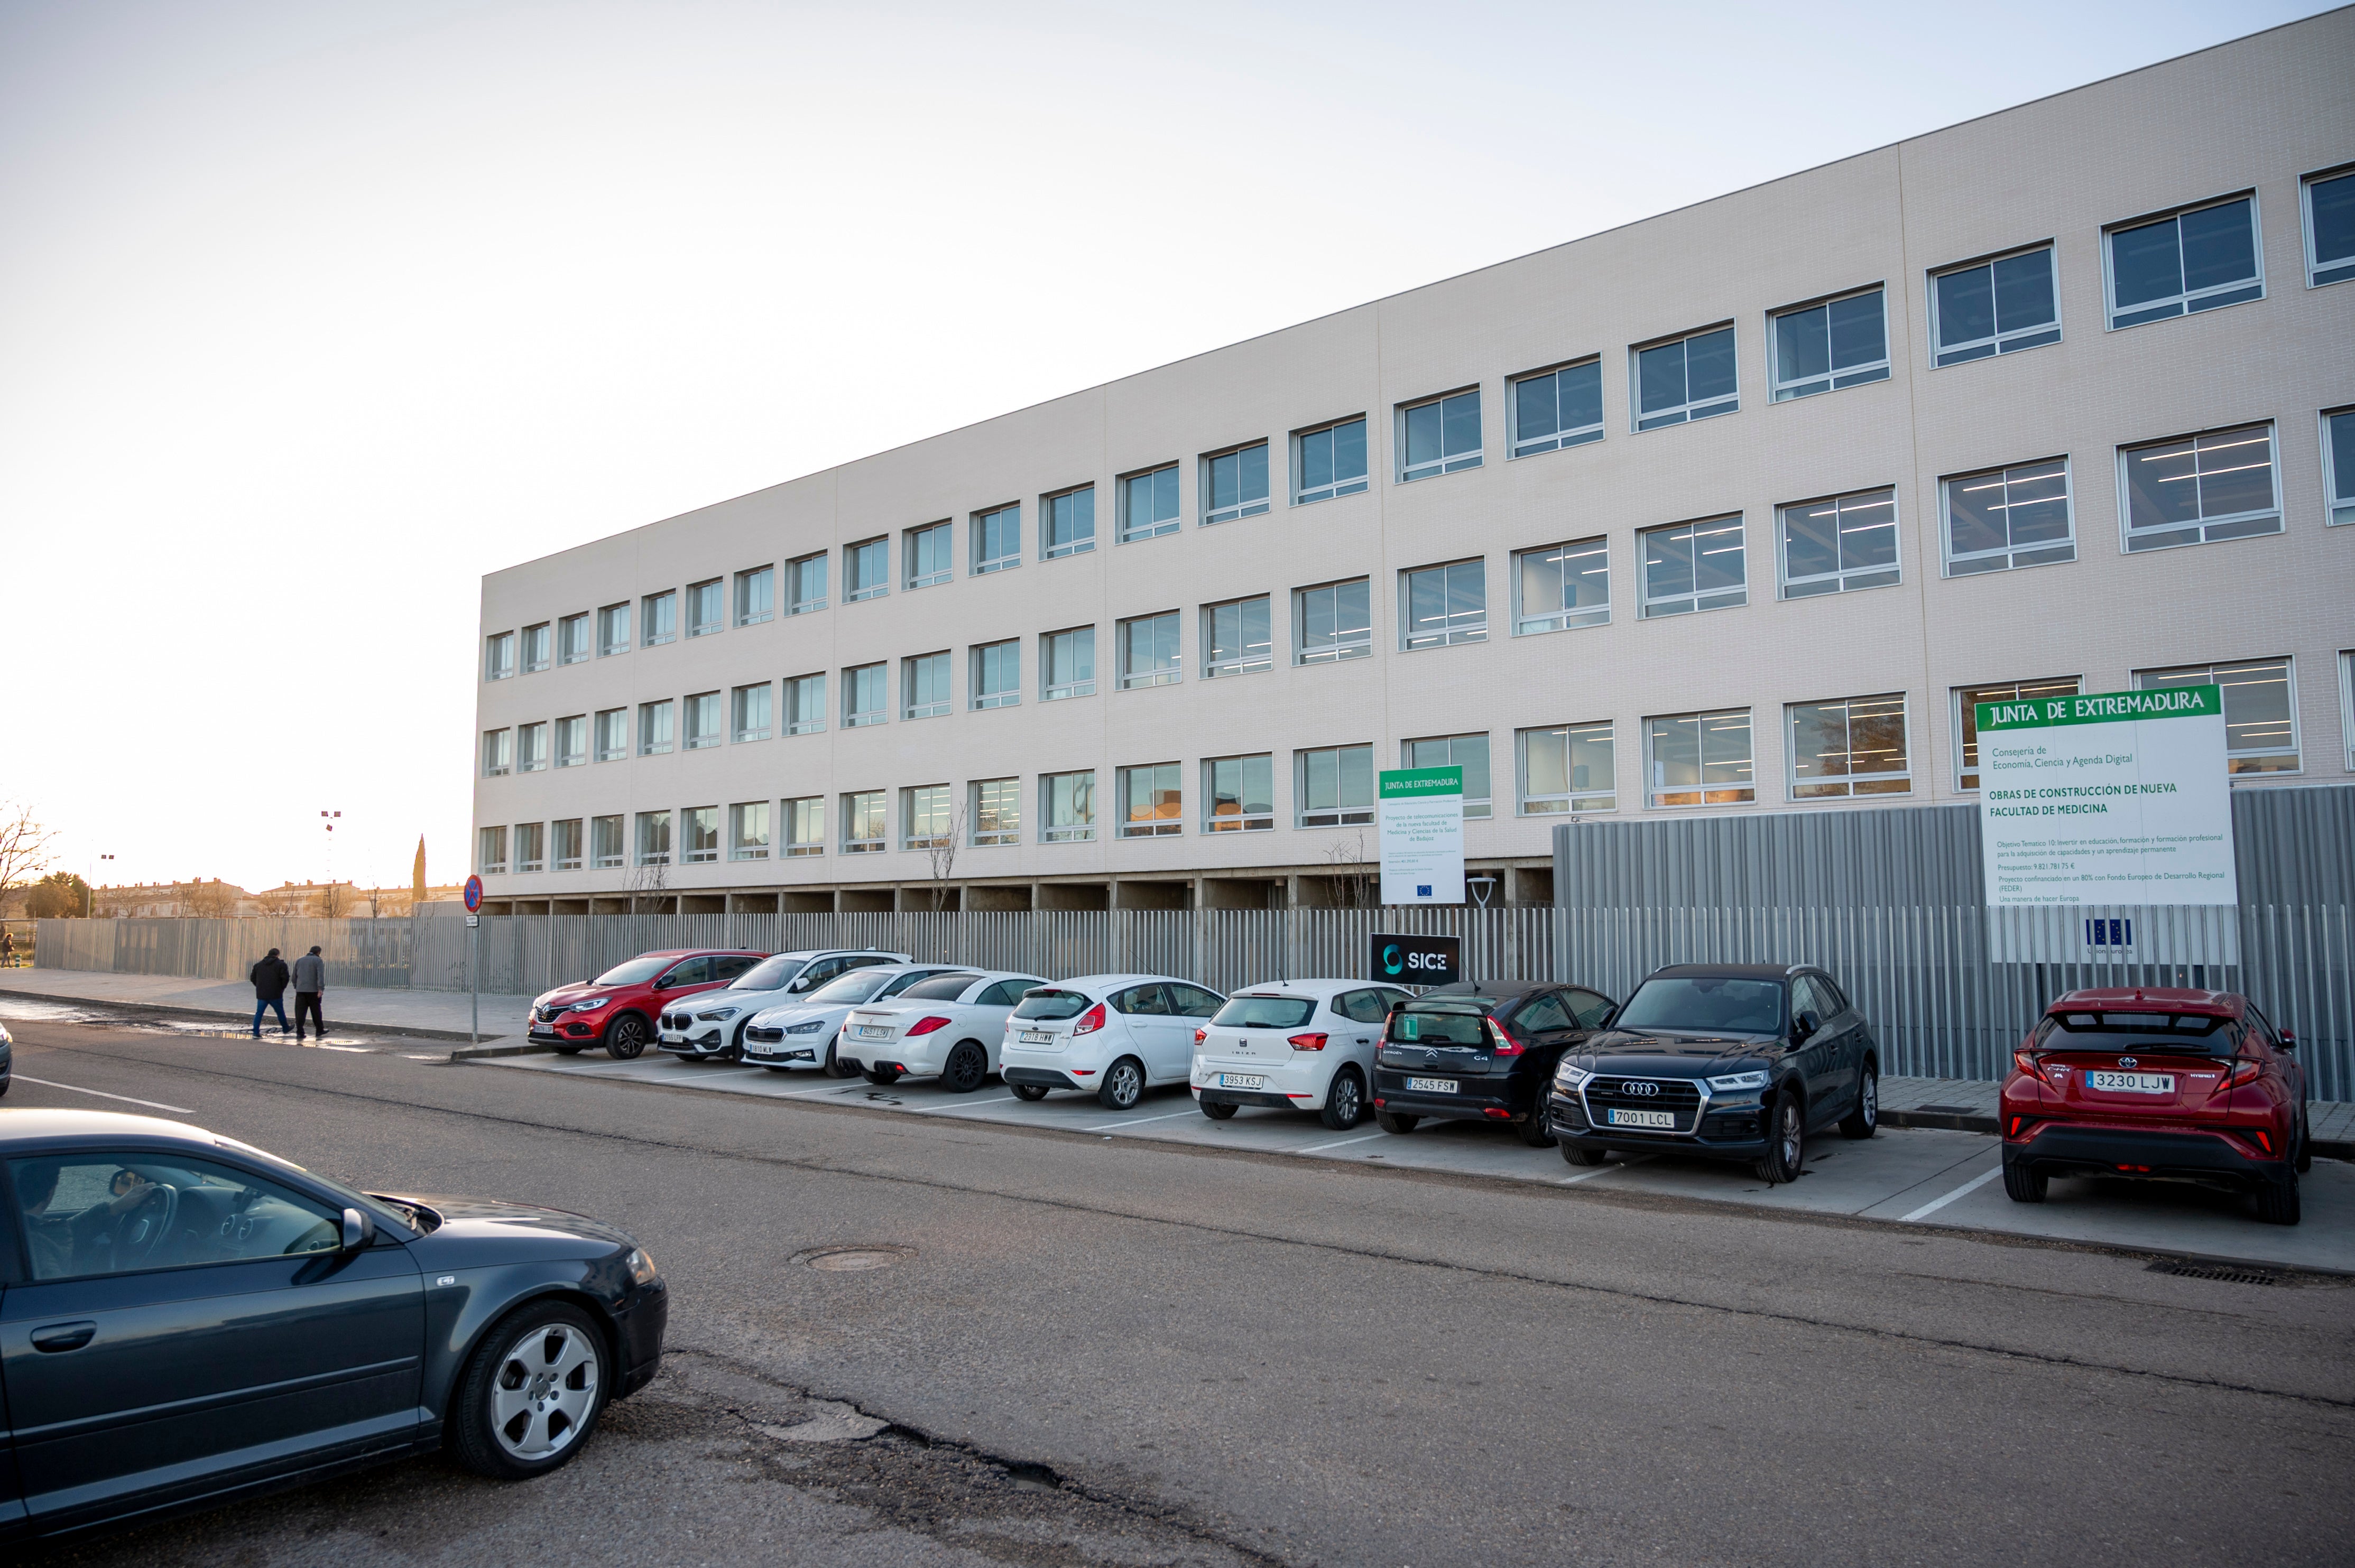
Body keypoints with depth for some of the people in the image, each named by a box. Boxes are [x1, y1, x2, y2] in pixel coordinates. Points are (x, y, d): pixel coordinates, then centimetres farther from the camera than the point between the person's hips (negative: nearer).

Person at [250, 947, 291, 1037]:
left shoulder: (258, 964, 10)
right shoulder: (281, 964, -5)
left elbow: (252, 978, 13)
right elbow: (285, 978, -14)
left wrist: (259, 987, 18)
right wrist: (282, 987, 2)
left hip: (262, 994, 3)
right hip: (275, 995, -3)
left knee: (259, 1013, 6)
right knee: (280, 1012, 12)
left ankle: (256, 1033, -3)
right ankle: (285, 1029, 26)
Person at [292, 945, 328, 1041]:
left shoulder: (299, 960, 14)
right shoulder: (318, 961, -2)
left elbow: (294, 976, 18)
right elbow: (321, 976, -14)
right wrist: (321, 989, -19)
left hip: (300, 990, 4)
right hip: (313, 991, -4)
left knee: (300, 1012, 2)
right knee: (316, 1011, 7)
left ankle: (299, 1033, -4)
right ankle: (320, 1031, 17)